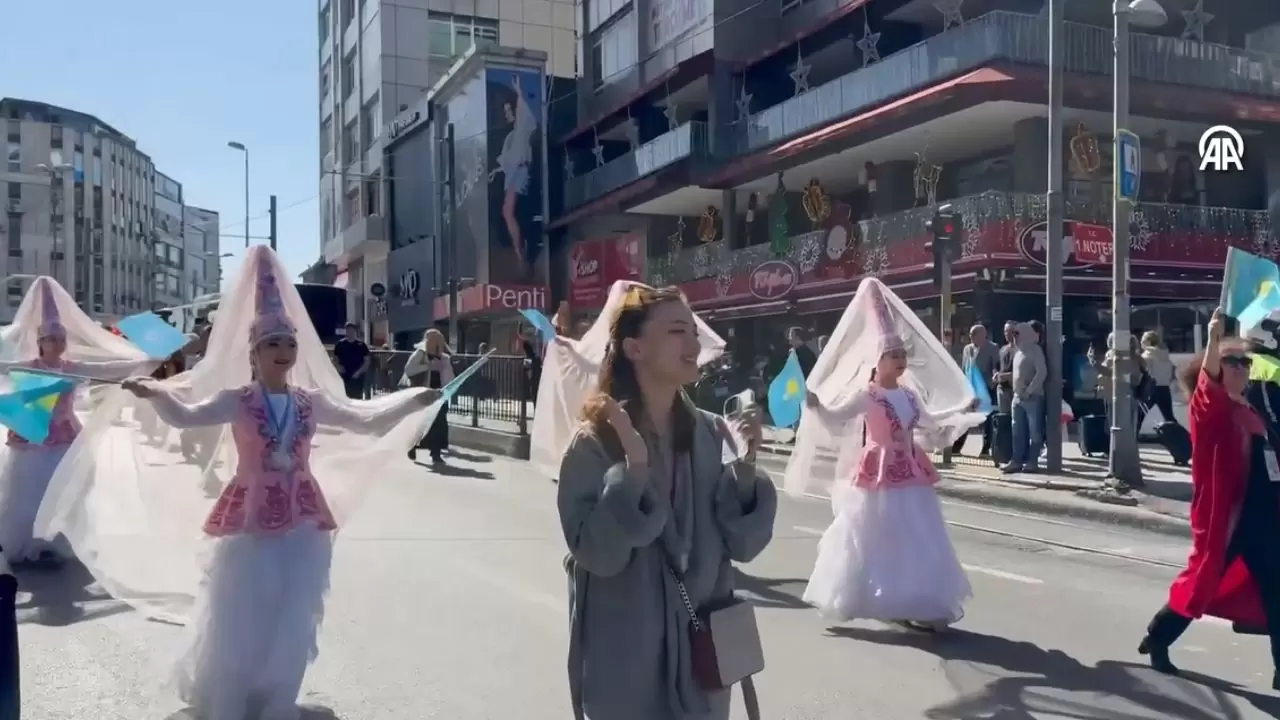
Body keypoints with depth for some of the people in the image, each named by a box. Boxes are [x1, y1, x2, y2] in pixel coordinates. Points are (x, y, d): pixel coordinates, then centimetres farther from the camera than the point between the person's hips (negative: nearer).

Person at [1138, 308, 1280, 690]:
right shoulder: (1209, 409, -8)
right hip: (1223, 512, -7)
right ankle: (1157, 639, 21)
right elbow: (1208, 384, -31)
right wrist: (1214, 341, -46)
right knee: (1203, 579, 2)